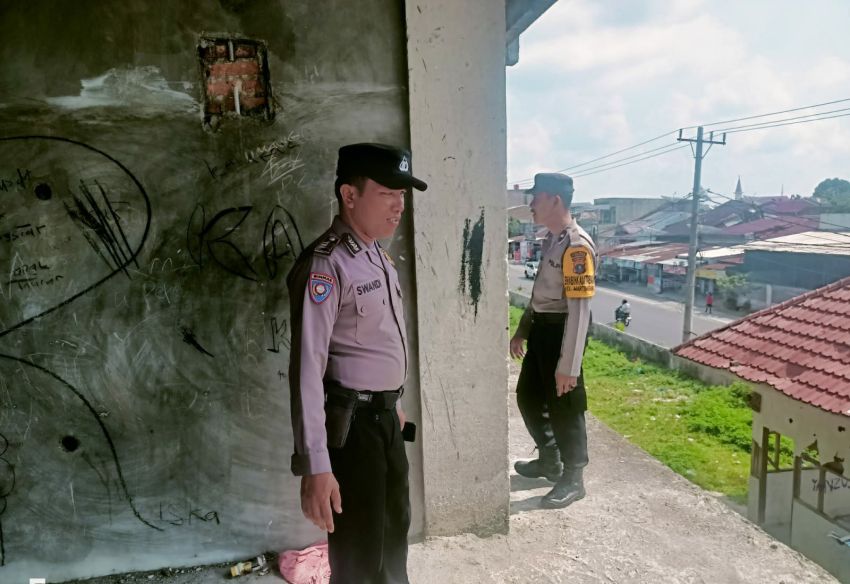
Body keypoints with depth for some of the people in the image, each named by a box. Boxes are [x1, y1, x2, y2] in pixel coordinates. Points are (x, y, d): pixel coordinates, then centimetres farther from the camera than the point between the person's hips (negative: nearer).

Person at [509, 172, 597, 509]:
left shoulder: (577, 245, -22)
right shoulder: (551, 239, 9)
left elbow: (580, 310, -25)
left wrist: (568, 366, -25)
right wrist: (521, 330, 22)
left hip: (562, 330, -10)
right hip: (541, 327, 10)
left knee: (564, 408, 5)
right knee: (528, 396, 21)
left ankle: (572, 479, 25)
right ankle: (549, 460, 42)